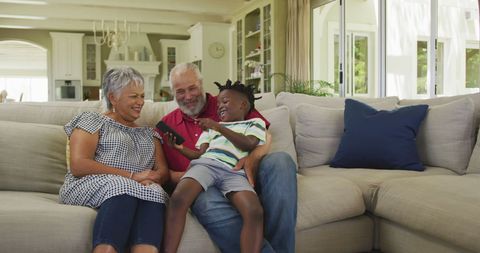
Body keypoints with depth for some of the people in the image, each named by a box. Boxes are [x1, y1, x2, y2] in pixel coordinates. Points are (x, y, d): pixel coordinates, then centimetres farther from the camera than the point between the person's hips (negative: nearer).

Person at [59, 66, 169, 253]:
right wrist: (131, 176, -13)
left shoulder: (149, 133, 25)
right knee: (124, 188, -37)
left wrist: (153, 178, -12)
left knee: (154, 192, -32)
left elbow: (163, 171, 14)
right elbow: (78, 165, -6)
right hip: (91, 185, -3)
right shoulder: (92, 121, 10)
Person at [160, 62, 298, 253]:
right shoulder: (166, 125, 18)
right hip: (205, 186, -1)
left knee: (280, 160, -29)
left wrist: (253, 158, -15)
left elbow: (264, 135, 8)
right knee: (207, 203, -38)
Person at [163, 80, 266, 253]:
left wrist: (219, 127, -4)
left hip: (235, 172, -2)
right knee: (178, 198, -29)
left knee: (255, 212, -30)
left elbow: (249, 144, 2)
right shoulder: (212, 126, 35)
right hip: (206, 164, 2)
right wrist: (179, 148, 5)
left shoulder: (255, 123, 24)